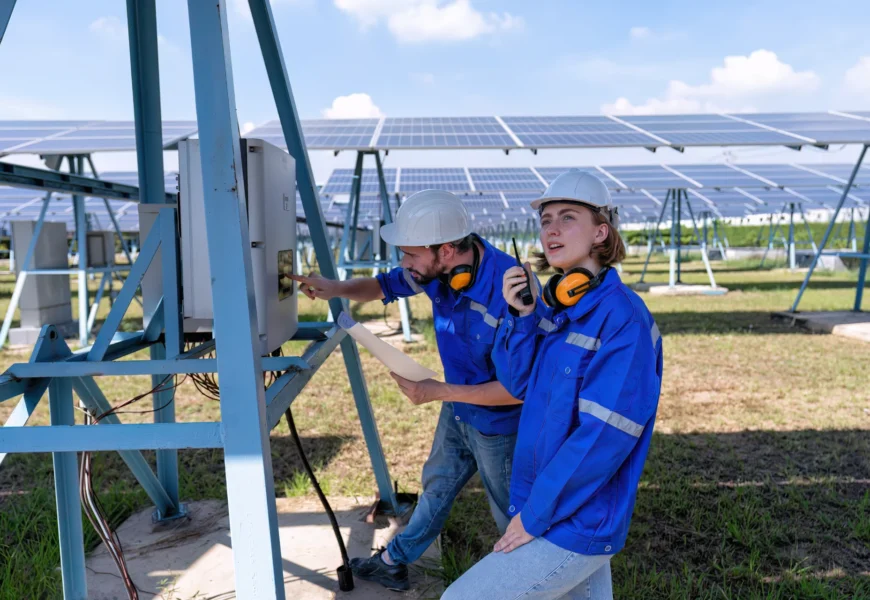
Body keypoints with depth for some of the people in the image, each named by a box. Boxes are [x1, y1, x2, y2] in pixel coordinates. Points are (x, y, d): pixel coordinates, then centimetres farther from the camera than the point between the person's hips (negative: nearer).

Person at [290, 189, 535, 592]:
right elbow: (386, 285, 3)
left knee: (510, 513, 15)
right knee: (437, 486, 26)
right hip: (458, 409, 7)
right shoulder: (439, 269, -15)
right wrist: (336, 288, -16)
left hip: (498, 423, -7)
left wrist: (440, 392, -30)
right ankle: (394, 562, 46)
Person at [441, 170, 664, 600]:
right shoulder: (554, 302, 3)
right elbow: (519, 383, 5)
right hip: (545, 507, 7)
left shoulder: (623, 319, -21)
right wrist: (522, 316, -11)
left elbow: (603, 437, -23)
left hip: (574, 527, -7)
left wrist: (534, 515, -17)